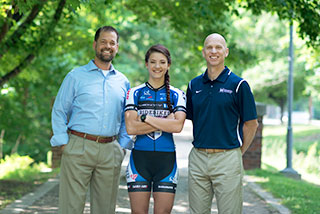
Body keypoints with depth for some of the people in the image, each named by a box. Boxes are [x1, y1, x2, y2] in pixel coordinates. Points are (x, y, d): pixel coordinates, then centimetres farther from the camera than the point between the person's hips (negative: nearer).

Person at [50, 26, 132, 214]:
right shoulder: (76, 76, 5)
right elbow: (59, 112, 5)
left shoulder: (123, 82, 15)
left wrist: (123, 146, 8)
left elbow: (126, 119, 20)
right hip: (78, 148, -3)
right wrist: (63, 143, -4)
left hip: (110, 151, 3)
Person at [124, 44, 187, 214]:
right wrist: (165, 122, -10)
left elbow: (177, 126, -10)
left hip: (166, 158, 0)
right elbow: (130, 128, -8)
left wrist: (145, 117, -11)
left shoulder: (176, 95, 6)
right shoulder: (135, 93, 5)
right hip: (140, 157, 0)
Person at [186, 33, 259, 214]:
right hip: (198, 158, 4)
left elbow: (251, 124, 0)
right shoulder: (194, 85, 10)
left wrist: (239, 152, 0)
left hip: (227, 159, -4)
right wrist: (201, 147, 10)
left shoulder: (238, 84, -3)